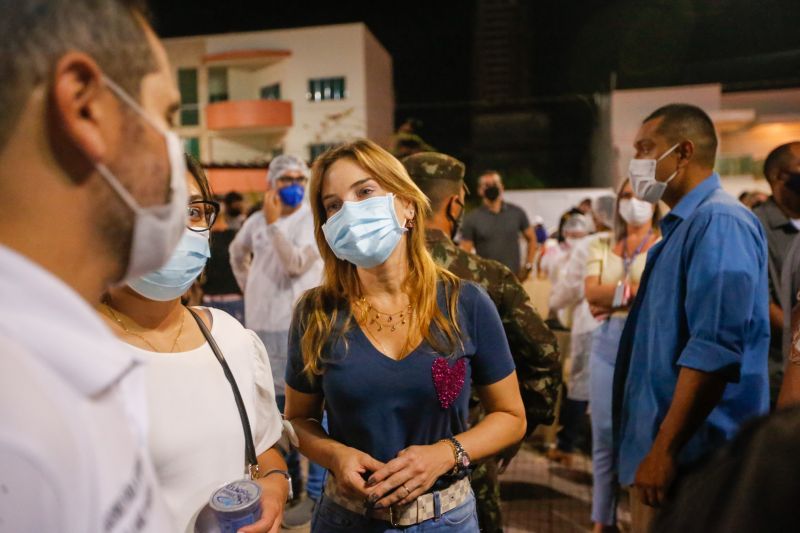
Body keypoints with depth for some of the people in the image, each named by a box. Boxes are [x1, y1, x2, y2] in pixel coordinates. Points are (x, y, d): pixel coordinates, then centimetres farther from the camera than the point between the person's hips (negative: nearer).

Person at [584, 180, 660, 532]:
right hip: (607, 343, 4)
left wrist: (612, 296, -12)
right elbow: (591, 291, -4)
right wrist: (636, 287, -12)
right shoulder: (601, 246, 11)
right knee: (604, 437, 10)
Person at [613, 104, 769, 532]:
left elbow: (715, 349, -25)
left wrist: (665, 450, -24)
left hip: (692, 457, -9)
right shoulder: (682, 225, 13)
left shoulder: (719, 221, -17)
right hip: (663, 447, 9)